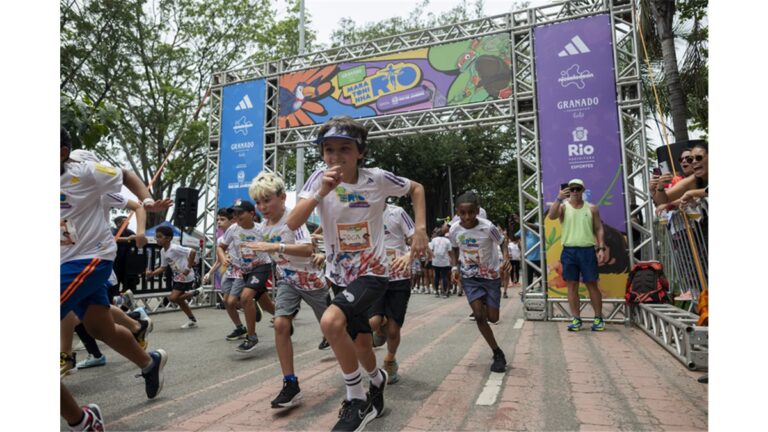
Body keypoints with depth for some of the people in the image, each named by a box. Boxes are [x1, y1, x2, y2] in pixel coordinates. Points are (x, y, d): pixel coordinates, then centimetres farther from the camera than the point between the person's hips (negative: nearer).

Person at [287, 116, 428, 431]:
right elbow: (293, 224, -19)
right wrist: (320, 193, -32)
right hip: (339, 275, 4)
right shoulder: (320, 179, -10)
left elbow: (416, 189, 2)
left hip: (372, 272, -4)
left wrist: (421, 230, -9)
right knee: (361, 344, 17)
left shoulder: (377, 179, -15)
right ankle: (378, 380, 53)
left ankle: (358, 401, -5)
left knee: (331, 321, -28)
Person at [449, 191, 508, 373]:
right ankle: (498, 354, 4)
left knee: (493, 318, 1)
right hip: (469, 277, 1)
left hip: (491, 276, -1)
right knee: (479, 315, -11)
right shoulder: (454, 230, -12)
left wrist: (506, 258, -24)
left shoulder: (488, 227, -21)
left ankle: (485, 304, 38)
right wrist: (455, 267, -6)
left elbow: (502, 242, -6)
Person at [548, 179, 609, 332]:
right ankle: (576, 319, 10)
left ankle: (598, 318, 14)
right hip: (569, 251, 0)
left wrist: (601, 248, -3)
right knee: (572, 285, 3)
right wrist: (559, 198, -23)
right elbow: (551, 216, -15)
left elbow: (599, 229, 7)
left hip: (588, 250, 0)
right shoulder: (563, 207, 6)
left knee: (592, 284, 3)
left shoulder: (591, 208, 9)